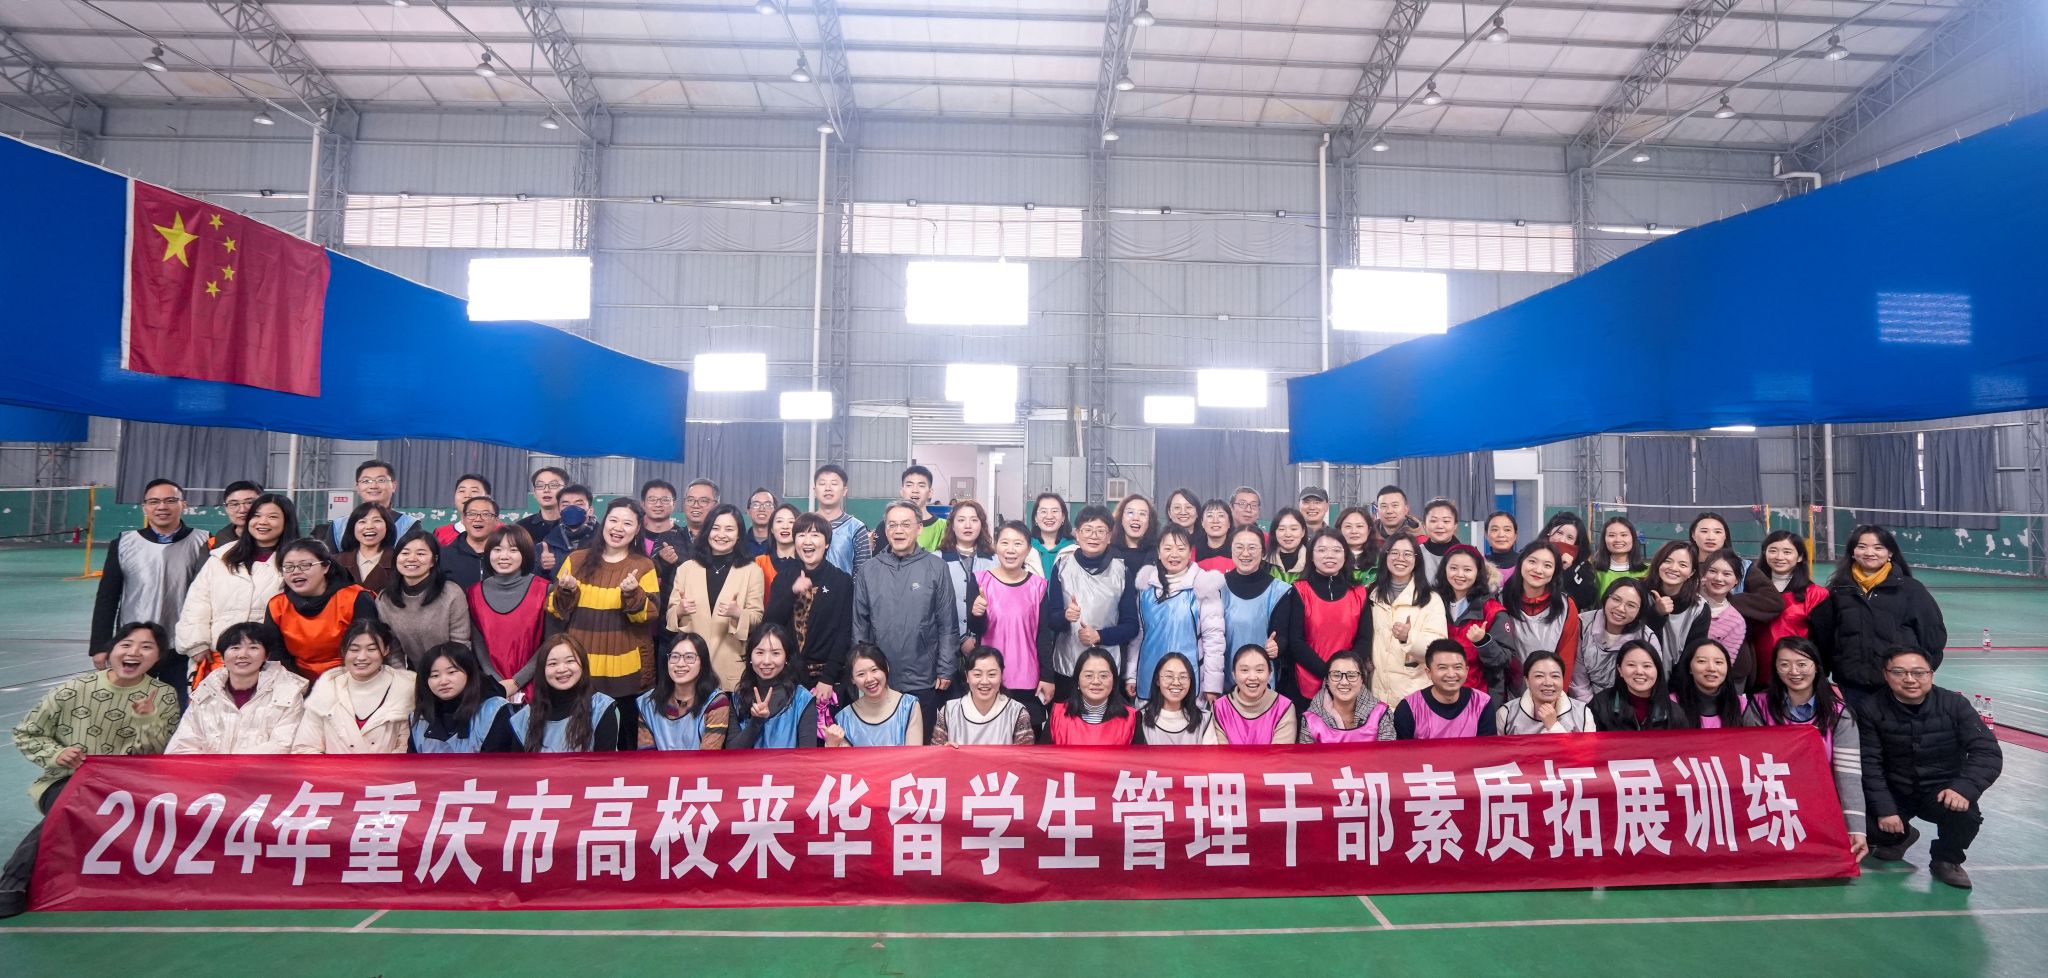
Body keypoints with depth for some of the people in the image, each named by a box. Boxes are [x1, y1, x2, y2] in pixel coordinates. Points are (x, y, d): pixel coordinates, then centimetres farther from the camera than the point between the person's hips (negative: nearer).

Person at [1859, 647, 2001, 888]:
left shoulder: (1954, 704, -10)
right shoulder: (1870, 709, -13)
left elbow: (1987, 752, -15)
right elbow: (1869, 764, -13)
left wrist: (1965, 788, -32)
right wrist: (1884, 808, -21)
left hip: (1942, 789, 0)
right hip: (1895, 791, 0)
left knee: (1964, 814, -32)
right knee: (1867, 830, -23)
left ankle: (1947, 860, 3)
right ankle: (1900, 836, 19)